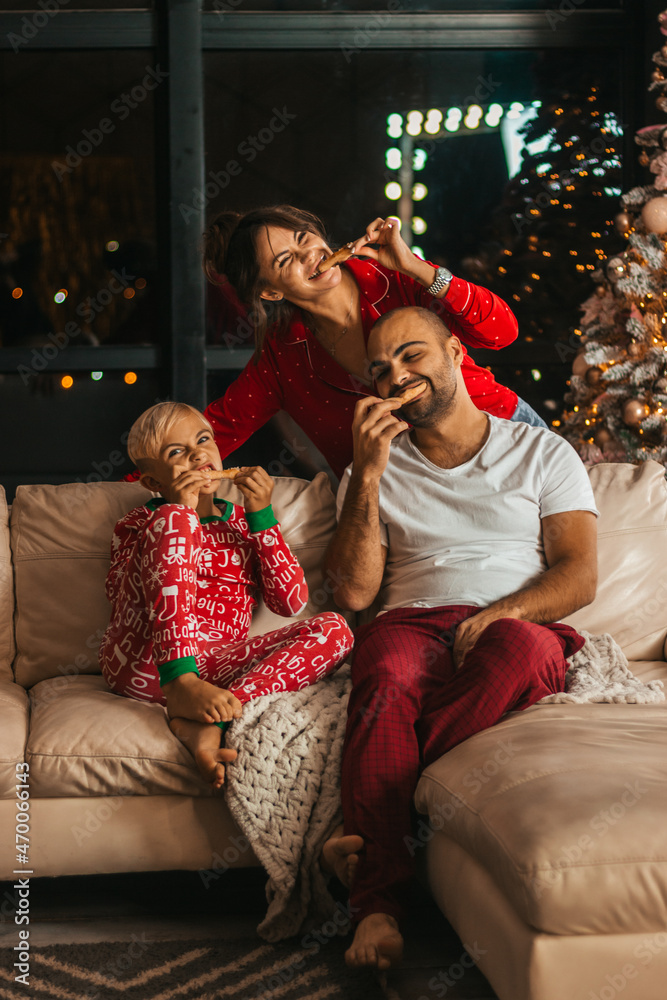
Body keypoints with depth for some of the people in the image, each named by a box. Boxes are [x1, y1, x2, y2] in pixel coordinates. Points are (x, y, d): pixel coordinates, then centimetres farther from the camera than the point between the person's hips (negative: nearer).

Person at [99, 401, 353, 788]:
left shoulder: (243, 522, 24)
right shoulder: (138, 523, 17)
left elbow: (291, 602, 9)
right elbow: (120, 593, -5)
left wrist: (261, 514, 2)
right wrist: (179, 511, -7)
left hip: (217, 668, 3)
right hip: (148, 665, -3)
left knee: (334, 629, -16)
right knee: (174, 518, -18)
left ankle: (206, 720, -35)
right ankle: (181, 687, -36)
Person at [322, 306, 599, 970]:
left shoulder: (543, 454, 17)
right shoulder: (374, 471, 22)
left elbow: (580, 575, 5)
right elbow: (353, 591, 8)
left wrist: (501, 613, -14)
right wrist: (368, 473, -1)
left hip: (524, 627, 0)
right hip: (413, 625, 1)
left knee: (517, 646, -39)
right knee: (388, 673, -38)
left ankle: (364, 829, -37)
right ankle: (378, 902, -42)